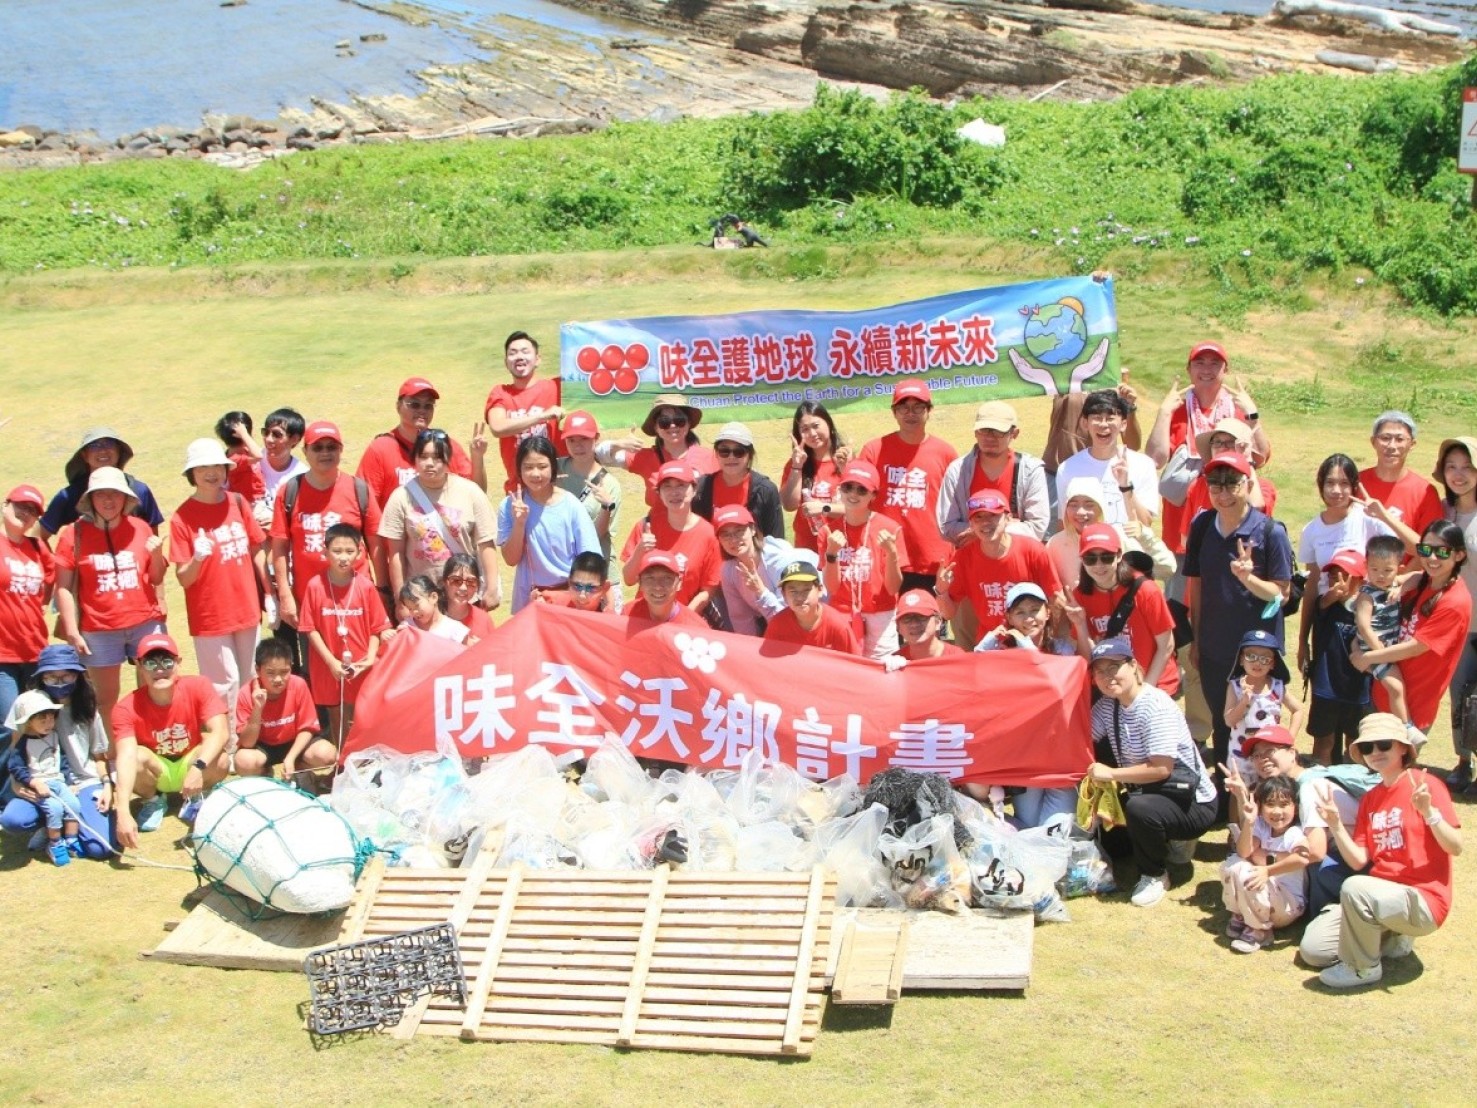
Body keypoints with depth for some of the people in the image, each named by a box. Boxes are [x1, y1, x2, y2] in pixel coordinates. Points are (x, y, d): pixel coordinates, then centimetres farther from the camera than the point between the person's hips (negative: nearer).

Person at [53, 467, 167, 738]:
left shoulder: (140, 528, 5)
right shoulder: (74, 534, -1)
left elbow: (156, 579, 11)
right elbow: (64, 587, -2)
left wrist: (157, 555, -9)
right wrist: (72, 631, -7)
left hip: (146, 623, 2)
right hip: (99, 630, -2)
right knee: (107, 697, 6)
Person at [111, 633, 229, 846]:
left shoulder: (198, 687, -22)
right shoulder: (127, 708, -24)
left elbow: (221, 732, -33)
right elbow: (126, 756, -37)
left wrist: (198, 767, -51)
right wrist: (123, 812, -51)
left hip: (190, 765, 0)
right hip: (157, 770, 0)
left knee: (219, 761, -32)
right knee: (136, 759, -33)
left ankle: (196, 797, 3)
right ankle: (153, 802, 2)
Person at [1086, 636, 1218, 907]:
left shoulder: (1155, 707, -24)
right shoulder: (1107, 706, 0)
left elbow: (1161, 769, -29)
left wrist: (1111, 774, -26)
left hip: (1191, 803, -9)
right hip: (1144, 791, 9)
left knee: (1139, 808, -36)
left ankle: (1154, 875, -10)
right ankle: (1168, 841, 21)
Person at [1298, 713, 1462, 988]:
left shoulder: (1425, 785, -9)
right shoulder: (1369, 799, 12)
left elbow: (1456, 847, -16)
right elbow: (1359, 861, 5)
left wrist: (1428, 812, -31)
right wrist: (1335, 825, -8)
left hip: (1423, 901, -7)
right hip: (1381, 898, 7)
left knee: (1355, 888, -35)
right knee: (1312, 948, -1)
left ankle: (1363, 967, -11)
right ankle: (1393, 939, 14)